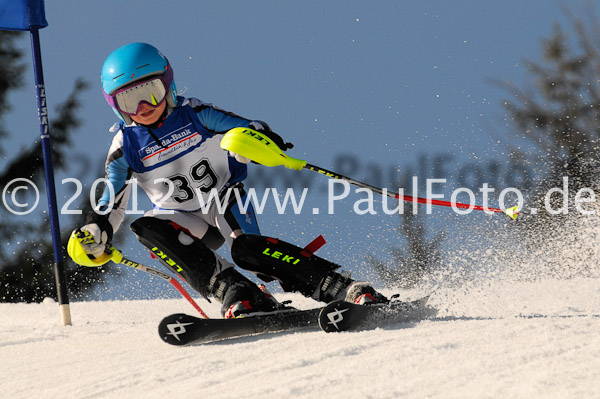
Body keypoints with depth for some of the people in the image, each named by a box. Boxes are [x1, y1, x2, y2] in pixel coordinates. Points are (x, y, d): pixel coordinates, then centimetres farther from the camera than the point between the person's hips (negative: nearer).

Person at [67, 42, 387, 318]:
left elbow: (245, 130, -13)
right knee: (147, 229, -29)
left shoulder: (194, 115, -9)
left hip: (224, 198, -3)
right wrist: (95, 233, -18)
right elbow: (113, 203, 0)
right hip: (185, 220, 3)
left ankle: (345, 289, -31)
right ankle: (236, 294, -36)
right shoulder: (126, 145, -4)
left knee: (247, 248, -32)